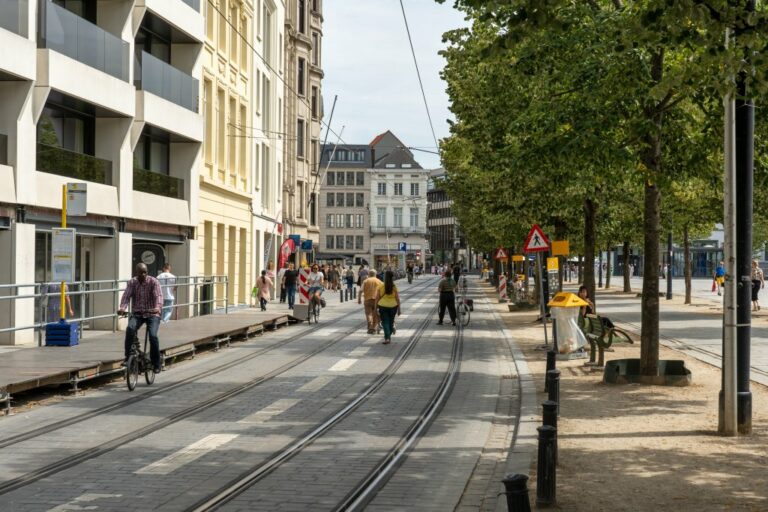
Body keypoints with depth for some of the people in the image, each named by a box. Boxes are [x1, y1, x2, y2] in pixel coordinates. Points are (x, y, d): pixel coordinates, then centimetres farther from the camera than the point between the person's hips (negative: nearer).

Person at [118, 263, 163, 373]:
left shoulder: (153, 282, -7)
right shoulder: (132, 283, 1)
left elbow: (158, 296, -21)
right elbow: (126, 295, -13)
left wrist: (157, 307, -43)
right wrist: (122, 308, -34)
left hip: (152, 314, -2)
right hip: (137, 314, 2)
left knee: (153, 336, -23)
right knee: (130, 329, -29)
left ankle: (156, 364, -7)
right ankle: (128, 357, -18)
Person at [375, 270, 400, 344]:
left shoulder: (380, 286, -5)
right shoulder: (394, 287, -5)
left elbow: (377, 298, -3)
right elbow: (397, 298, -3)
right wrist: (399, 309, 5)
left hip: (383, 306, -1)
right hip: (393, 306, 1)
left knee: (385, 322, 1)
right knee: (391, 321, 18)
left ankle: (387, 338, -12)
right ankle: (389, 336, 33)